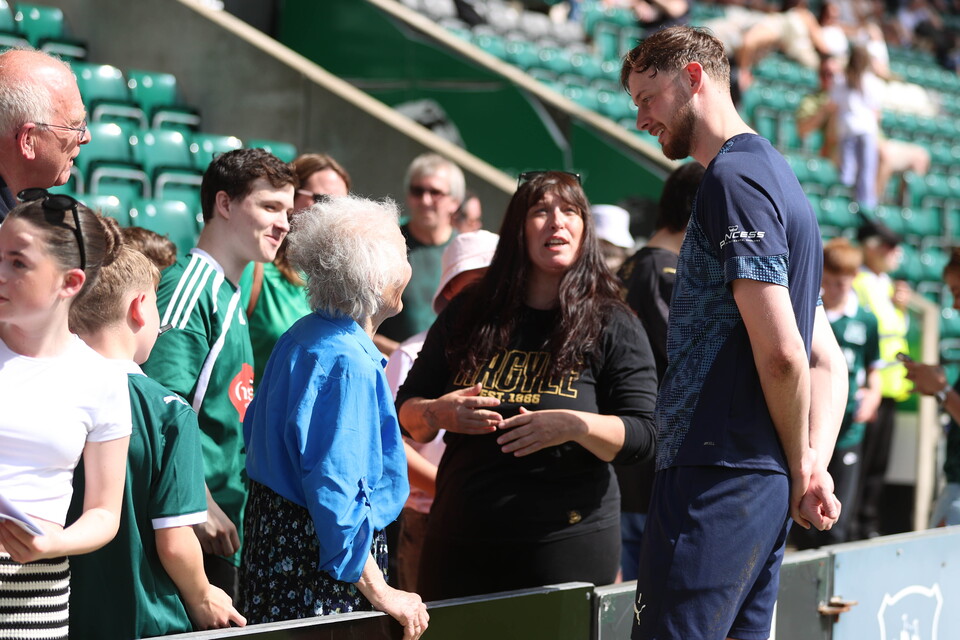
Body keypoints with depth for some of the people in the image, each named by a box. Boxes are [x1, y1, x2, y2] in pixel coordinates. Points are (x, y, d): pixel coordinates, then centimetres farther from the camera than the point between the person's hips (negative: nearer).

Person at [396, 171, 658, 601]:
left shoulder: (614, 326, 0)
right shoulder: (467, 315, 9)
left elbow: (643, 435, -6)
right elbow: (407, 409, 14)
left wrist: (574, 426, -24)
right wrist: (438, 413, -9)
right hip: (461, 541, 3)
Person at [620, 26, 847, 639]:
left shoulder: (733, 178, -11)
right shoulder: (776, 175, 21)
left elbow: (781, 351, -19)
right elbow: (829, 362, 22)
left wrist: (799, 470, -5)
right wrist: (812, 469, 9)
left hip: (716, 476, -10)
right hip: (766, 489, 10)